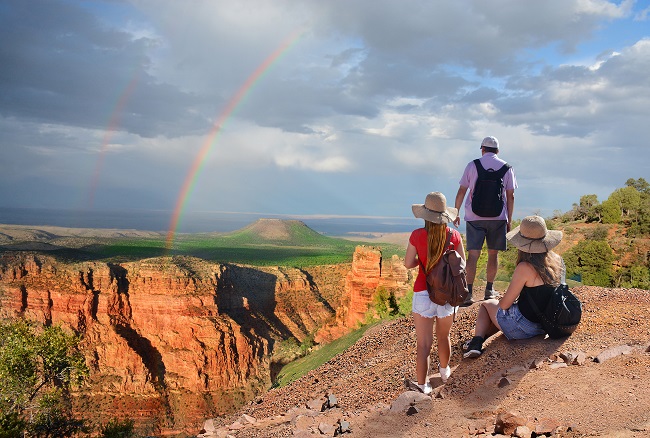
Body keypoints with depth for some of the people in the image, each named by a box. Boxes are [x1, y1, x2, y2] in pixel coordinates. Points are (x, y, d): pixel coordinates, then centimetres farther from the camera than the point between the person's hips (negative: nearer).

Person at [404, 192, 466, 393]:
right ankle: (444, 371, 47)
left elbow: (408, 263, -4)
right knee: (443, 337, 24)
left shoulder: (417, 235, -12)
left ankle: (422, 385, 11)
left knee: (423, 343, 5)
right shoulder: (454, 235, -8)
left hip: (423, 294, -2)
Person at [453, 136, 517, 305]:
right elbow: (510, 196, 4)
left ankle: (468, 293, -9)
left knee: (473, 255, -4)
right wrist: (509, 221, 10)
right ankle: (489, 290, 20)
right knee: (493, 254, 12)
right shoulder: (506, 168, 5)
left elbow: (461, 191, 1)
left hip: (474, 217, -1)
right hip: (498, 217, 1)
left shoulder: (472, 165, 3)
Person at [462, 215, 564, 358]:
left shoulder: (525, 268, -25)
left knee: (486, 305, 19)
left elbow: (504, 304, -15)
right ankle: (478, 341, 26)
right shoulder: (558, 261, -4)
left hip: (525, 327, -7)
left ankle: (477, 341, 8)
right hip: (549, 323, 7)